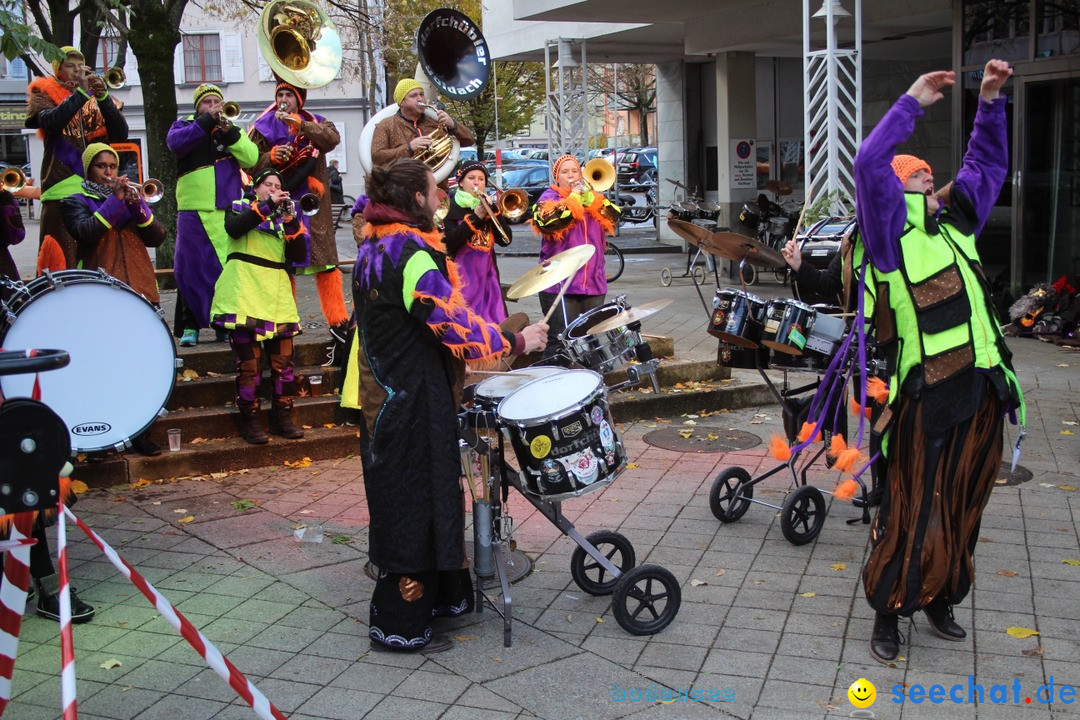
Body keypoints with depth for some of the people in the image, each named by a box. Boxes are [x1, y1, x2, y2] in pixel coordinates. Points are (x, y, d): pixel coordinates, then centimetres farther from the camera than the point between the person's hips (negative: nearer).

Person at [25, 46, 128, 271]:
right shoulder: (44, 93, 10)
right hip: (62, 188, -3)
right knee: (62, 260, -10)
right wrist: (80, 93, -13)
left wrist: (103, 98, -9)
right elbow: (50, 122, -12)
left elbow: (120, 134, 3)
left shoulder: (96, 96, 18)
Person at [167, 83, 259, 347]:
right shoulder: (184, 126, 11)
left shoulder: (233, 130, 16)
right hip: (194, 213, -1)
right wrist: (207, 122, -16)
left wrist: (229, 133, -12)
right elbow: (176, 142, -13)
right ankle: (190, 325, 3)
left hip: (229, 212, 2)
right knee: (191, 269, -3)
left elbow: (251, 158, -1)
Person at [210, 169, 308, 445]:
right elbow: (233, 228, -14)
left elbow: (299, 255, 5)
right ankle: (250, 420, 4)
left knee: (283, 361, 0)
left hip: (277, 293, 4)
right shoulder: (240, 207, 11)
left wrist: (290, 219, -6)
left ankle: (282, 417, 11)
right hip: (245, 291, -4)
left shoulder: (284, 216, 19)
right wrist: (267, 206, -15)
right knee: (249, 363, -5)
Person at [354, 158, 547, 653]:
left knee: (430, 496, 19)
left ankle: (439, 596, 33)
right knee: (415, 504, -1)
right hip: (414, 403, -10)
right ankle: (399, 626, 10)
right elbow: (454, 323, -23)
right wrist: (516, 342, -12)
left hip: (386, 394, 10)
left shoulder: (374, 247, 11)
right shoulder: (411, 254, -20)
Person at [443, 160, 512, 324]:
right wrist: (475, 218, -16)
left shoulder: (488, 207, 14)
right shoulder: (451, 207, 1)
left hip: (487, 276, 5)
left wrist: (494, 211, -8)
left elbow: (505, 240, 3)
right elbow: (449, 242, -13)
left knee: (494, 324, 1)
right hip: (462, 275, -4)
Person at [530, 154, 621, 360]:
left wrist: (589, 195, -8)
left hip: (593, 284, 5)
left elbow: (613, 218, 2)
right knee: (560, 343, -7)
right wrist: (574, 197, -10)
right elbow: (549, 222, -18)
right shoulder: (549, 197, 4)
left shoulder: (591, 196, 17)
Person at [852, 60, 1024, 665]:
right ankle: (889, 612, 13)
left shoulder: (958, 220, 17)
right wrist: (914, 102, -11)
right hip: (926, 395, -7)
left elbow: (988, 163, 28)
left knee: (963, 506, 15)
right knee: (913, 509, -1)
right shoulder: (890, 230, -3)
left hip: (982, 389, 7)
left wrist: (991, 99, 19)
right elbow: (869, 164, -17)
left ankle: (941, 599, 30)